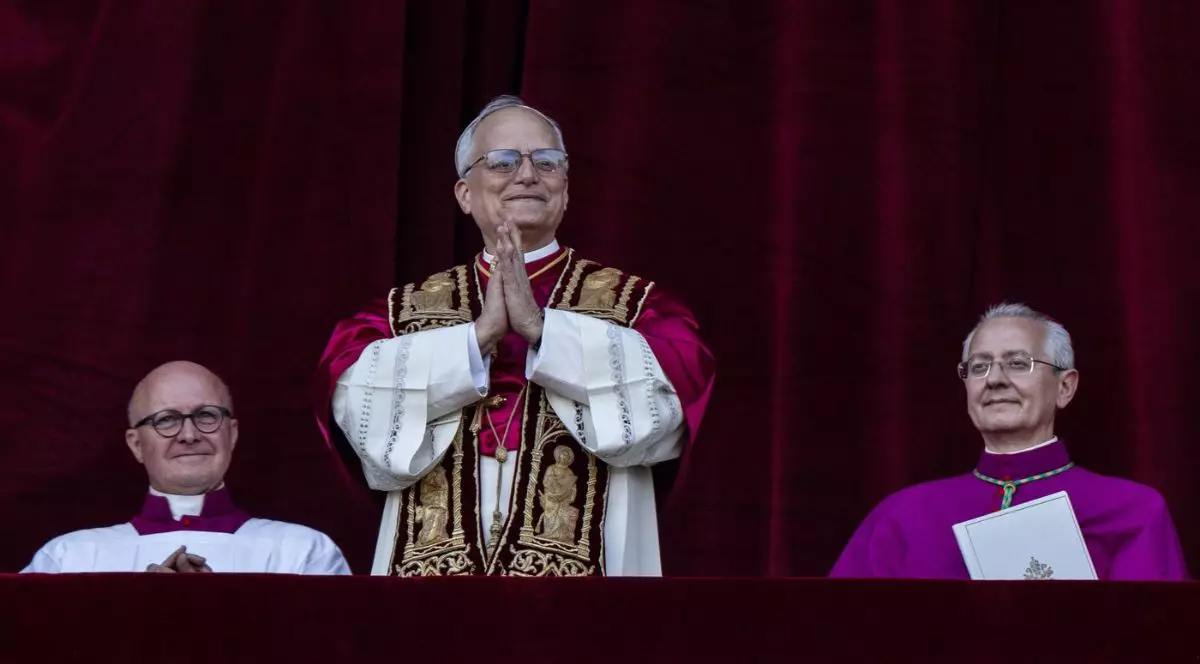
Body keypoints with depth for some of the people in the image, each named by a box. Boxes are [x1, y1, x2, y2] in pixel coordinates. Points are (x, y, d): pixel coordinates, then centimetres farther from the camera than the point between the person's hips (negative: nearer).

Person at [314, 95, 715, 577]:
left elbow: (665, 396, -12)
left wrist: (540, 327, -16)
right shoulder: (406, 309, 10)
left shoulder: (633, 302, 6)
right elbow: (353, 399, -7)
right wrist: (478, 336, -14)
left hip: (583, 565, -1)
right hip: (435, 564, 1)